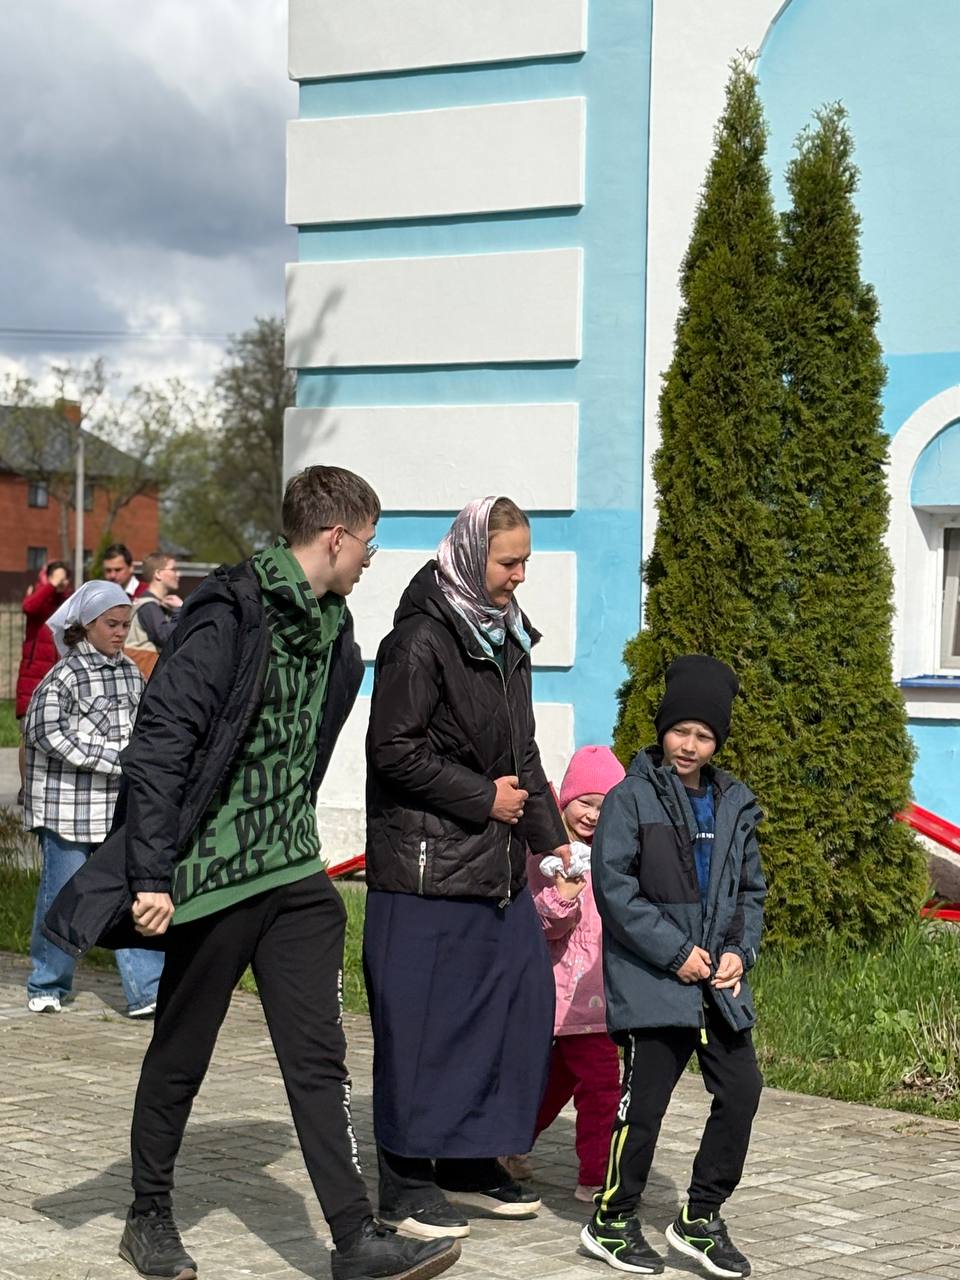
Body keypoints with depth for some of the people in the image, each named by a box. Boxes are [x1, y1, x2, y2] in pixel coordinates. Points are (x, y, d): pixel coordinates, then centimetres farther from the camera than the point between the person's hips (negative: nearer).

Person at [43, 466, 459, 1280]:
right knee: (181, 1057, 10)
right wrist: (151, 874, -21)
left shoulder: (330, 629, 9)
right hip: (211, 876, -6)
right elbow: (159, 744, -19)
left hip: (294, 876, 7)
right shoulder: (231, 617, -16)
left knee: (318, 1058, 2)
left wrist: (295, 836, 18)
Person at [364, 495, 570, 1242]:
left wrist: (548, 834, 12)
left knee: (519, 1005, 10)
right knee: (423, 1024, -2)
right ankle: (407, 1180, 9)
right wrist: (484, 798, -12)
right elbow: (394, 750, -16)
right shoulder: (422, 639, -13)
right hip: (428, 865, -8)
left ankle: (470, 1161, 23)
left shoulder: (506, 636, 14)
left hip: (498, 866, 9)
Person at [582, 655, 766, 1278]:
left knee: (742, 1091, 4)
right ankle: (613, 1222, 15)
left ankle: (700, 1219, 18)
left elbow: (751, 890, 18)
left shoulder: (735, 804, 12)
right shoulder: (631, 799, -6)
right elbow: (614, 888, -11)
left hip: (718, 978, 6)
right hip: (652, 981, -6)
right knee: (644, 1102, -2)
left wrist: (740, 951, 0)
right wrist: (675, 953, -14)